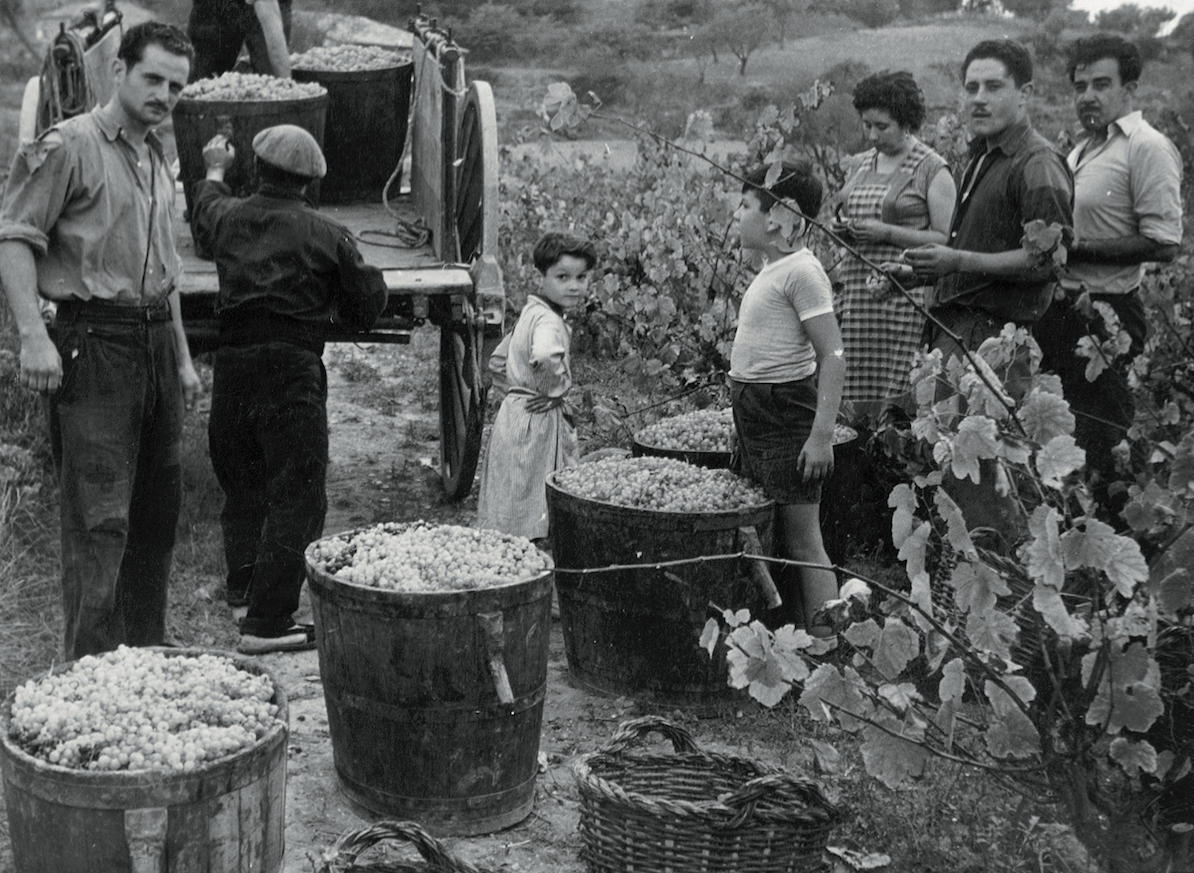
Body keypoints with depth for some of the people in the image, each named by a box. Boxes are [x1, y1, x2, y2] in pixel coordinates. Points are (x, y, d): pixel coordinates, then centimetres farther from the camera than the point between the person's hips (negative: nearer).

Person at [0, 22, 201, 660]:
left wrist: (182, 357, 24)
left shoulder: (156, 158, 19)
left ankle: (145, 651, 24)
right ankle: (90, 669, -5)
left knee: (158, 509, 12)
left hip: (156, 339, 8)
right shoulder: (67, 147, -7)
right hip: (93, 342, -8)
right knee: (99, 517, -10)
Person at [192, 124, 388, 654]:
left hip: (232, 364, 5)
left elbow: (203, 213, 34)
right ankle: (266, 623, -5)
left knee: (242, 486, 21)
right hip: (292, 367, -5)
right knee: (295, 498, -2)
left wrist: (215, 170, 54)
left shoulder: (229, 218, 9)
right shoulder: (326, 236, -4)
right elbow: (369, 300, 2)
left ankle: (243, 593, 32)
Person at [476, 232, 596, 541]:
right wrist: (555, 389, -25)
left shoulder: (531, 312, 13)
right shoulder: (549, 321, -19)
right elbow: (545, 358, -42)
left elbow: (498, 362, 22)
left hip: (515, 409, 10)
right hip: (537, 422, -10)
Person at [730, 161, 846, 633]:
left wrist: (822, 434, -23)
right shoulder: (772, 268, 11)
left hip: (787, 410, -9)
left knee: (802, 541, -5)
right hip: (755, 412, 9)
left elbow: (833, 355, -20)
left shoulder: (801, 271, -16)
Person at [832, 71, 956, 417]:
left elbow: (947, 240, -7)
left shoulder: (932, 169, -1)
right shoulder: (857, 165, 17)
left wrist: (887, 232, -13)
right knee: (852, 398, -2)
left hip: (904, 294, -5)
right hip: (855, 291, 5)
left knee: (892, 396, -12)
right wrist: (843, 229, 5)